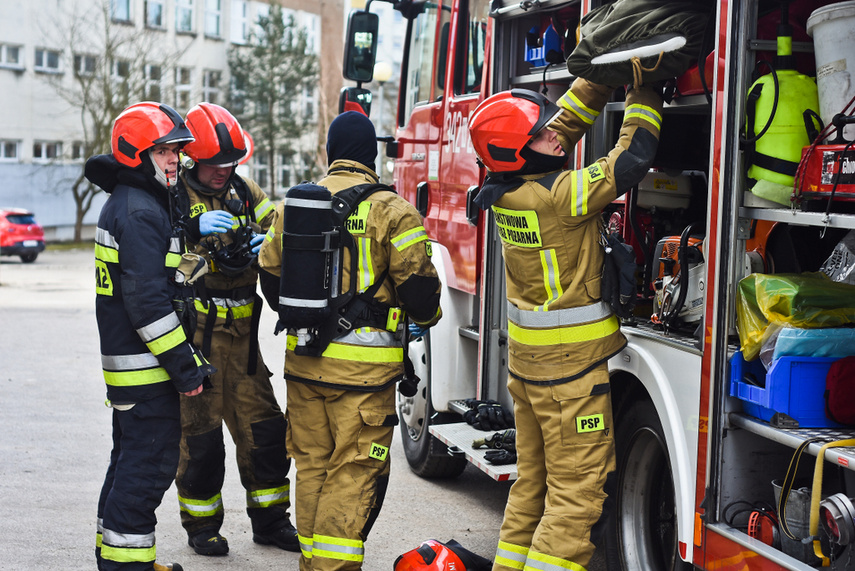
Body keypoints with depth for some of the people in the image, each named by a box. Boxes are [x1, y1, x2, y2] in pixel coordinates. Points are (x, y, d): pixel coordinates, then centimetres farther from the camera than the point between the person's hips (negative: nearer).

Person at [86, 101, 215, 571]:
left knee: (131, 458, 18)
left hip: (126, 359, 11)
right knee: (150, 463, -6)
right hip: (145, 371, -11)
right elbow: (148, 301, -24)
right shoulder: (140, 212, -18)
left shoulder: (125, 204, 16)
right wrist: (185, 366, -21)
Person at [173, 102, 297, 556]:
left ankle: (270, 519, 21)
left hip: (241, 332, 5)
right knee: (199, 429, 2)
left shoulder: (243, 191, 10)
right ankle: (201, 525, 17)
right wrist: (193, 229, -36)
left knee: (263, 425, 8)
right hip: (194, 334, -5)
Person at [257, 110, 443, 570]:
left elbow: (271, 277, 14)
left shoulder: (292, 206, 7)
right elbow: (417, 283, -8)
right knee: (355, 472, 0)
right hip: (364, 365, -5)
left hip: (304, 360, 5)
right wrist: (426, 316, 15)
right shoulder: (391, 211, -9)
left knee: (312, 463, 16)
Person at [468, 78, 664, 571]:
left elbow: (570, 121, 11)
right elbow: (631, 158, -20)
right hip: (571, 363, -9)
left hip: (527, 358, 9)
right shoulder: (558, 195, -23)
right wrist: (644, 90, -9)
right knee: (580, 490, -2)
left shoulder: (510, 187, 1)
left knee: (534, 481, 18)